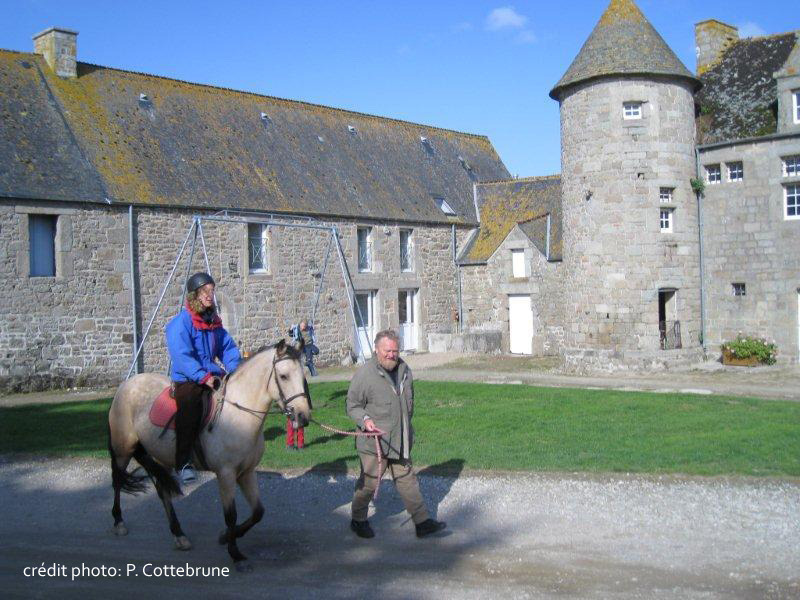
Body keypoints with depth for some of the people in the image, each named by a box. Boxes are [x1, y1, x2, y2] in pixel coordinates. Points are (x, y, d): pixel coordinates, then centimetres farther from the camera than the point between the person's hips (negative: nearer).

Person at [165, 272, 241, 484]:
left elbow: (227, 346, 14)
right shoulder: (181, 322, -9)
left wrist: (234, 368, -5)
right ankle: (183, 463, -5)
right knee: (189, 419, -16)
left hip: (212, 377, 6)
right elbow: (182, 356, -17)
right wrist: (204, 377, -25)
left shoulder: (213, 321, 14)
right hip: (188, 381, -6)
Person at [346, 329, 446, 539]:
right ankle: (358, 520, 26)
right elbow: (352, 405, -8)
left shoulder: (404, 370, 7)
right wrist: (365, 420, -26)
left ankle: (422, 522, 14)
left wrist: (407, 429, 24)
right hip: (374, 441, -6)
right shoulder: (364, 373, -14)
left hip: (400, 442, 6)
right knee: (369, 482, 6)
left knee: (407, 480, 10)